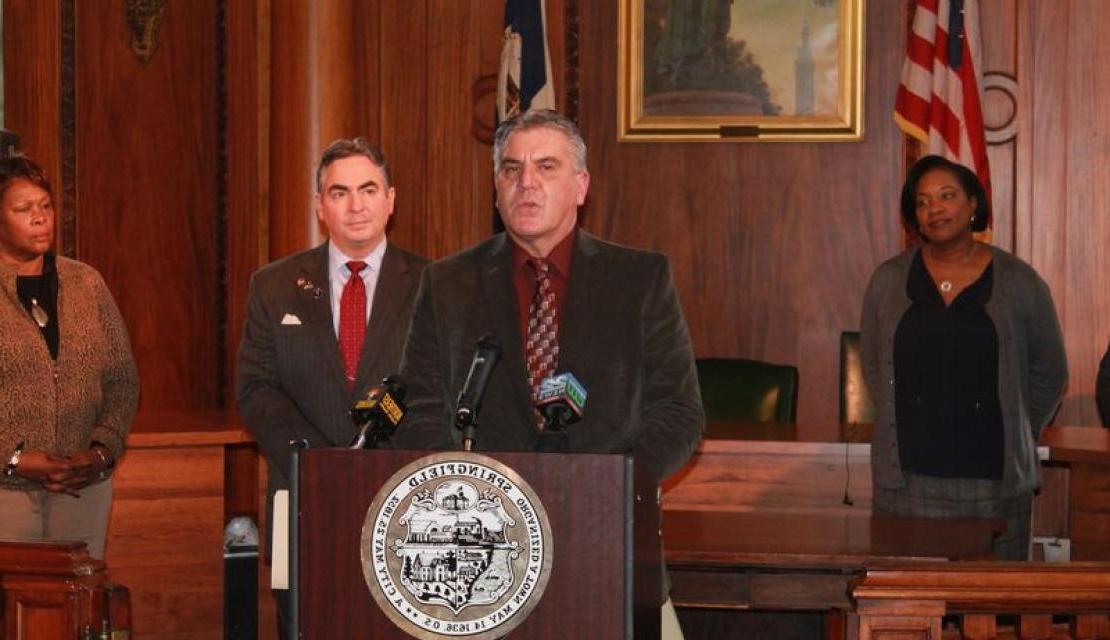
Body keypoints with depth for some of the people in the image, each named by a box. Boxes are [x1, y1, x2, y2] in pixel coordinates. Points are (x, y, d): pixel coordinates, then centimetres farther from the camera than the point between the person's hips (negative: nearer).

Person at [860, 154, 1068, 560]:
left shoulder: (1019, 283, 3)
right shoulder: (889, 281, 7)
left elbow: (1049, 374, 11)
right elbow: (872, 367, 15)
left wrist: (1016, 436, 7)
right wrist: (904, 427, 9)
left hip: (993, 481, -1)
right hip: (907, 478, 1)